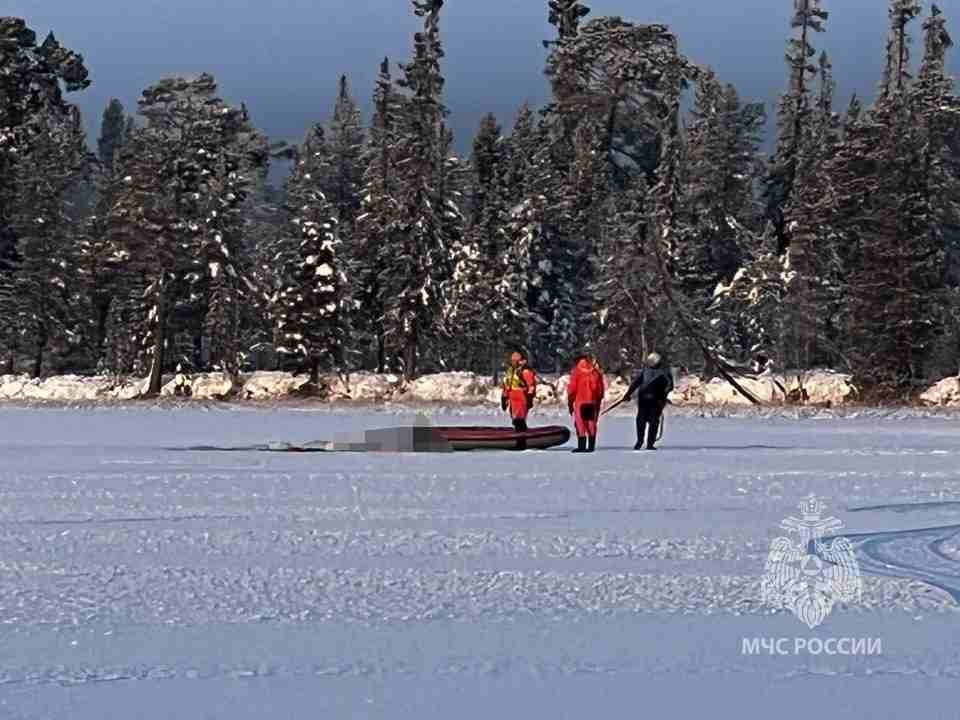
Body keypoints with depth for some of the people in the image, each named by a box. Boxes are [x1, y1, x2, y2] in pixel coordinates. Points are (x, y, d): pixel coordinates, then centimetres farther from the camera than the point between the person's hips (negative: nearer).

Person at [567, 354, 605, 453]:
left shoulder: (576, 372, -2)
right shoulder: (596, 372, 10)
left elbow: (572, 389, -4)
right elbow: (601, 389, 11)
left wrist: (570, 403, 2)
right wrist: (598, 402, 18)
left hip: (580, 401, -4)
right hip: (593, 402, 4)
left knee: (580, 423, -1)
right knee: (592, 424, 9)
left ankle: (582, 446, -9)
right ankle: (591, 446, 8)